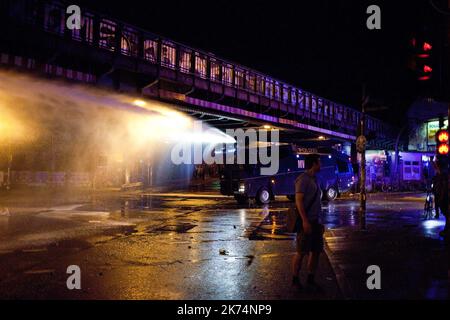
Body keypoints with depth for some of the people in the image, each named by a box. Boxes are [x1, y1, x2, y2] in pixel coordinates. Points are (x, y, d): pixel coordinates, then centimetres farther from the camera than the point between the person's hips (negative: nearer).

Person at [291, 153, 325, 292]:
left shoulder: (314, 179, 15)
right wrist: (305, 221, -23)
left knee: (316, 251, 10)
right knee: (302, 252, 0)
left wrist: (318, 221, 17)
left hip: (314, 221, 9)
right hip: (306, 222, -9)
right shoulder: (303, 179, -12)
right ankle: (295, 279, 14)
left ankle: (310, 281, 19)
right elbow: (298, 201, -18)